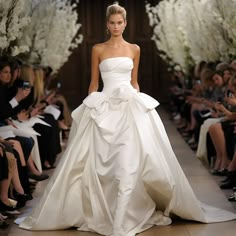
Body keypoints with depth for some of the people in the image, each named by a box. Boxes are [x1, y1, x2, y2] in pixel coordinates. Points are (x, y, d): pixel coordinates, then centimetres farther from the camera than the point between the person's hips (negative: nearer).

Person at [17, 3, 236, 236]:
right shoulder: (98, 49, 6)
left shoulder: (134, 49, 10)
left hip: (131, 107, 1)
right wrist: (89, 106, 5)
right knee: (103, 162, -2)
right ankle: (101, 212, 12)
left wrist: (138, 101, 9)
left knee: (129, 162, -7)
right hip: (105, 108, -1)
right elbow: (94, 83, 8)